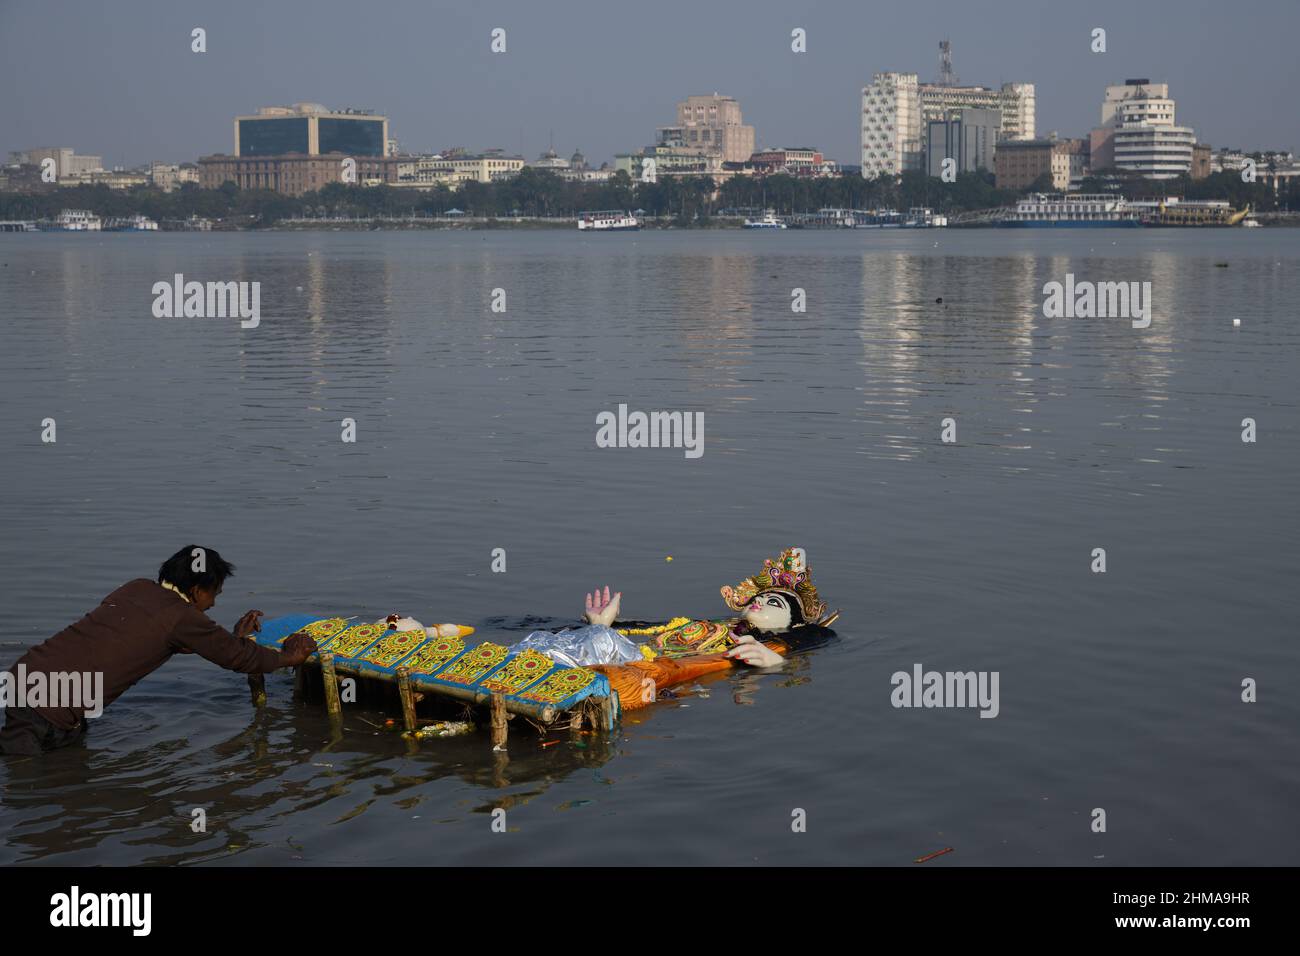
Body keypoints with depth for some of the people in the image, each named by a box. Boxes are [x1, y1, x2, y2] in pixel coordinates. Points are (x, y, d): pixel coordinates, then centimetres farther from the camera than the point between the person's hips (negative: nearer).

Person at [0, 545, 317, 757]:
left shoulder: (138, 589, 16)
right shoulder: (182, 617, -7)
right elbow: (238, 658, 4)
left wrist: (234, 637, 38)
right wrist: (287, 657, 20)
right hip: (50, 704, -8)